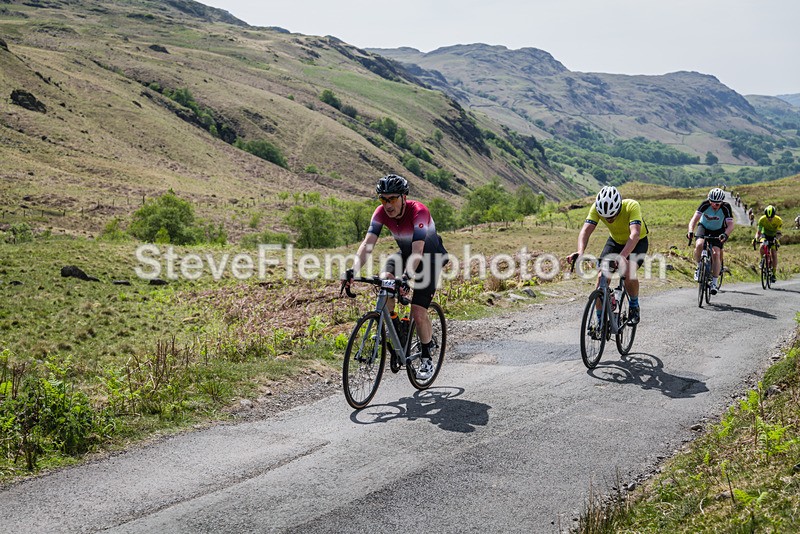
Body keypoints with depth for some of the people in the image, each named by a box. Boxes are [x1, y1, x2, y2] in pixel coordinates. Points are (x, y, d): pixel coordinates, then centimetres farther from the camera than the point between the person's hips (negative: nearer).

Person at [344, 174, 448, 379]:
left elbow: (418, 250, -42)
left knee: (418, 312, -14)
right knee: (384, 282, -27)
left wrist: (406, 277, -57)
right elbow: (367, 243, -26)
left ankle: (427, 359, 7)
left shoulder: (419, 211, -34)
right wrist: (353, 270, -42)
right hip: (405, 253, 5)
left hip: (430, 256, -5)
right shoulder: (381, 212, -19)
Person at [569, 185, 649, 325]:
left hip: (638, 242, -3)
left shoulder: (632, 206, -37)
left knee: (628, 273, -29)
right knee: (602, 277, -14)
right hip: (615, 241, 3)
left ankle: (634, 307, -1)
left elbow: (635, 234, -49)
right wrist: (580, 252, -55)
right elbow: (585, 231, -35)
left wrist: (622, 256, -64)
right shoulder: (596, 208, -27)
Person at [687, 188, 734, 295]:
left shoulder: (726, 207, -26)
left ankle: (714, 283, -6)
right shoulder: (705, 204, -26)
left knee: (716, 254, -17)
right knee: (699, 245, -30)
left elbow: (730, 225, -30)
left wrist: (725, 234, -51)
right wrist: (690, 231, -51)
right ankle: (699, 267, -3)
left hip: (718, 231, 0)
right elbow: (695, 218, -33)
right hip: (704, 227, 0)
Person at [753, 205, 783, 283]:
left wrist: (776, 239, -51)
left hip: (773, 236, -1)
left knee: (774, 254, -15)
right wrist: (756, 239, -44)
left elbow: (778, 233, -30)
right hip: (765, 235, 1)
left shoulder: (779, 220, -27)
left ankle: (773, 274, -6)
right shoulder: (762, 219, -26)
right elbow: (758, 232, -24)